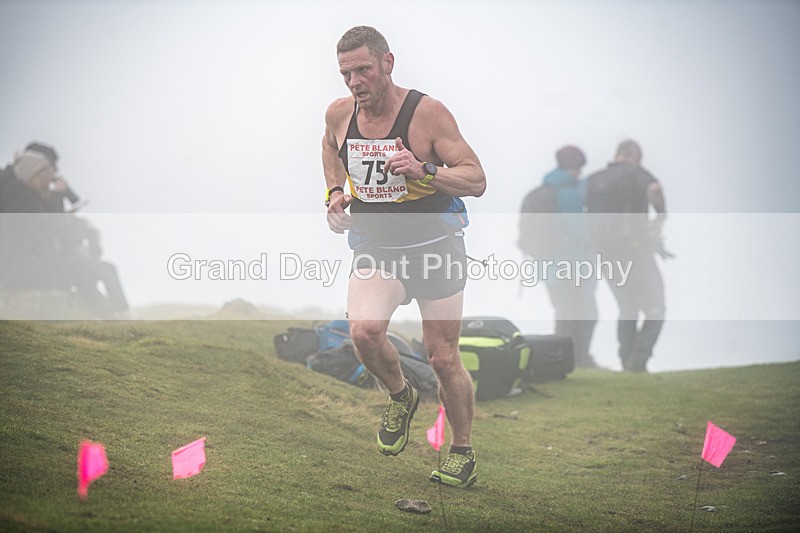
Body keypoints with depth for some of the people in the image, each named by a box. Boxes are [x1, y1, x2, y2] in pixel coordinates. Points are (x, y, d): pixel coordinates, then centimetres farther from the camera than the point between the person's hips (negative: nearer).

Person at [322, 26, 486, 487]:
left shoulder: (427, 113, -17)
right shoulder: (340, 113, -3)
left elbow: (477, 180, -17)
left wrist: (424, 172, -34)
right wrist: (335, 191, 7)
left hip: (436, 246, -3)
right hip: (375, 248, 3)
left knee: (443, 358, 2)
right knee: (364, 331, -24)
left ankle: (463, 453, 23)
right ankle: (400, 397, 7)